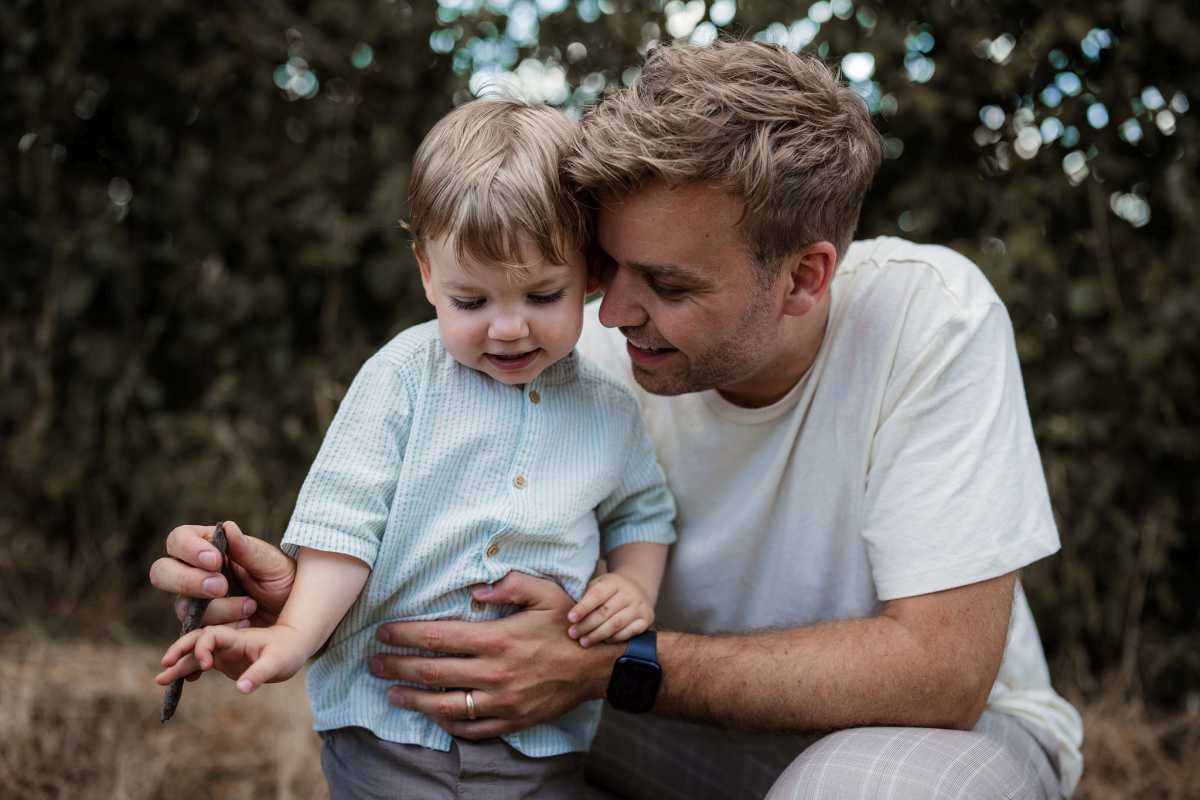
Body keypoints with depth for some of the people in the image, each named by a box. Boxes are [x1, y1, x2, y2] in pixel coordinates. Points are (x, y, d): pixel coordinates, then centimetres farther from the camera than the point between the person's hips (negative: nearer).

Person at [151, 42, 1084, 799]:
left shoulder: (932, 318, -25)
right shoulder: (591, 356, -16)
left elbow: (941, 666, -28)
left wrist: (612, 665, -35)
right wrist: (300, 588, -30)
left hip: (952, 724, -2)